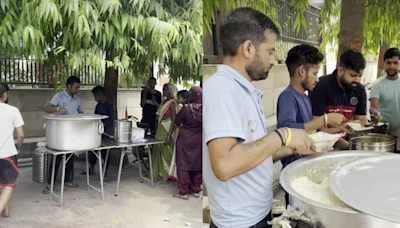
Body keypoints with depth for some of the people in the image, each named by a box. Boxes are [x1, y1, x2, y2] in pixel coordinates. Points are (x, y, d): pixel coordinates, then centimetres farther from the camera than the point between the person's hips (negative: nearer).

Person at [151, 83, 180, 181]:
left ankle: (166, 174, 15)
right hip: (161, 128, 8)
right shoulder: (164, 101, 12)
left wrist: (169, 135, -22)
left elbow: (174, 120, -17)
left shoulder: (172, 103, -12)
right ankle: (160, 173, 25)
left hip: (168, 129, -8)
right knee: (159, 150, 13)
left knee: (166, 152, 1)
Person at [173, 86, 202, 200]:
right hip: (199, 140, 4)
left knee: (183, 165, 6)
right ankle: (196, 190, 24)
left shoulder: (187, 108, -17)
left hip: (186, 139, -4)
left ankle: (183, 192, 10)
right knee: (197, 165, 14)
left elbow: (176, 122, -4)